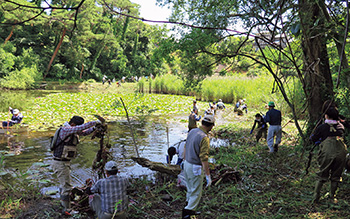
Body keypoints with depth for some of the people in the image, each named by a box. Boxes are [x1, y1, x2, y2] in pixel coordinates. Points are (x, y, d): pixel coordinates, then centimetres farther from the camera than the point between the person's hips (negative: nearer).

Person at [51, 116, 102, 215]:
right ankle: (67, 209, 8)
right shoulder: (65, 130, -22)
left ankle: (63, 202, 45)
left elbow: (84, 132, 13)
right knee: (66, 186, -3)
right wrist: (95, 122, -24)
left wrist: (94, 128, -5)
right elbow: (82, 127, -32)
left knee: (64, 183, 26)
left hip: (65, 162, 10)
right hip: (60, 163, -10)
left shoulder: (73, 131, 6)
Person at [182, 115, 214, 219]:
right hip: (195, 168, -9)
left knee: (190, 190, 24)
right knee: (196, 193, 7)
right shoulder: (204, 138, -23)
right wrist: (208, 175, -19)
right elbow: (204, 159, -24)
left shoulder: (192, 131, 2)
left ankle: (190, 209, 38)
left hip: (187, 164, 9)